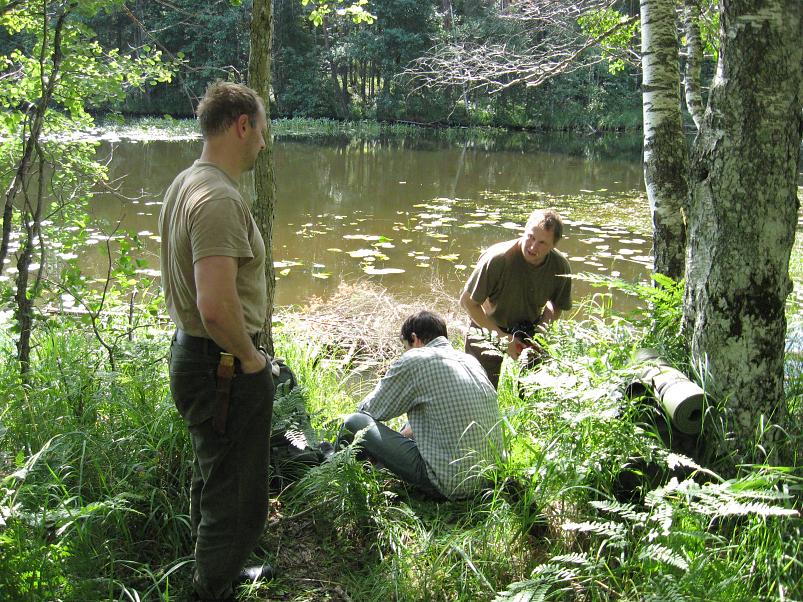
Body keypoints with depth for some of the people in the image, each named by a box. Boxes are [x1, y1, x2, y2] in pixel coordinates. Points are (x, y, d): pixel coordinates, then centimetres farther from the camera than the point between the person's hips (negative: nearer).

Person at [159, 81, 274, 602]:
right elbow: (217, 307, -34)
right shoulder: (219, 198, -24)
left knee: (213, 479, 27)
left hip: (191, 351, 11)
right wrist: (250, 356, -17)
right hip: (225, 367, -11)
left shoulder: (185, 183, 9)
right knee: (235, 498, 4)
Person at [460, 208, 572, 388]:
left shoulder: (560, 267, -17)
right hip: (489, 327, -3)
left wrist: (543, 326, -16)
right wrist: (502, 336, -23)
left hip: (530, 331, 3)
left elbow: (557, 305, 4)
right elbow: (468, 302, -21)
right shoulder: (496, 258, -31)